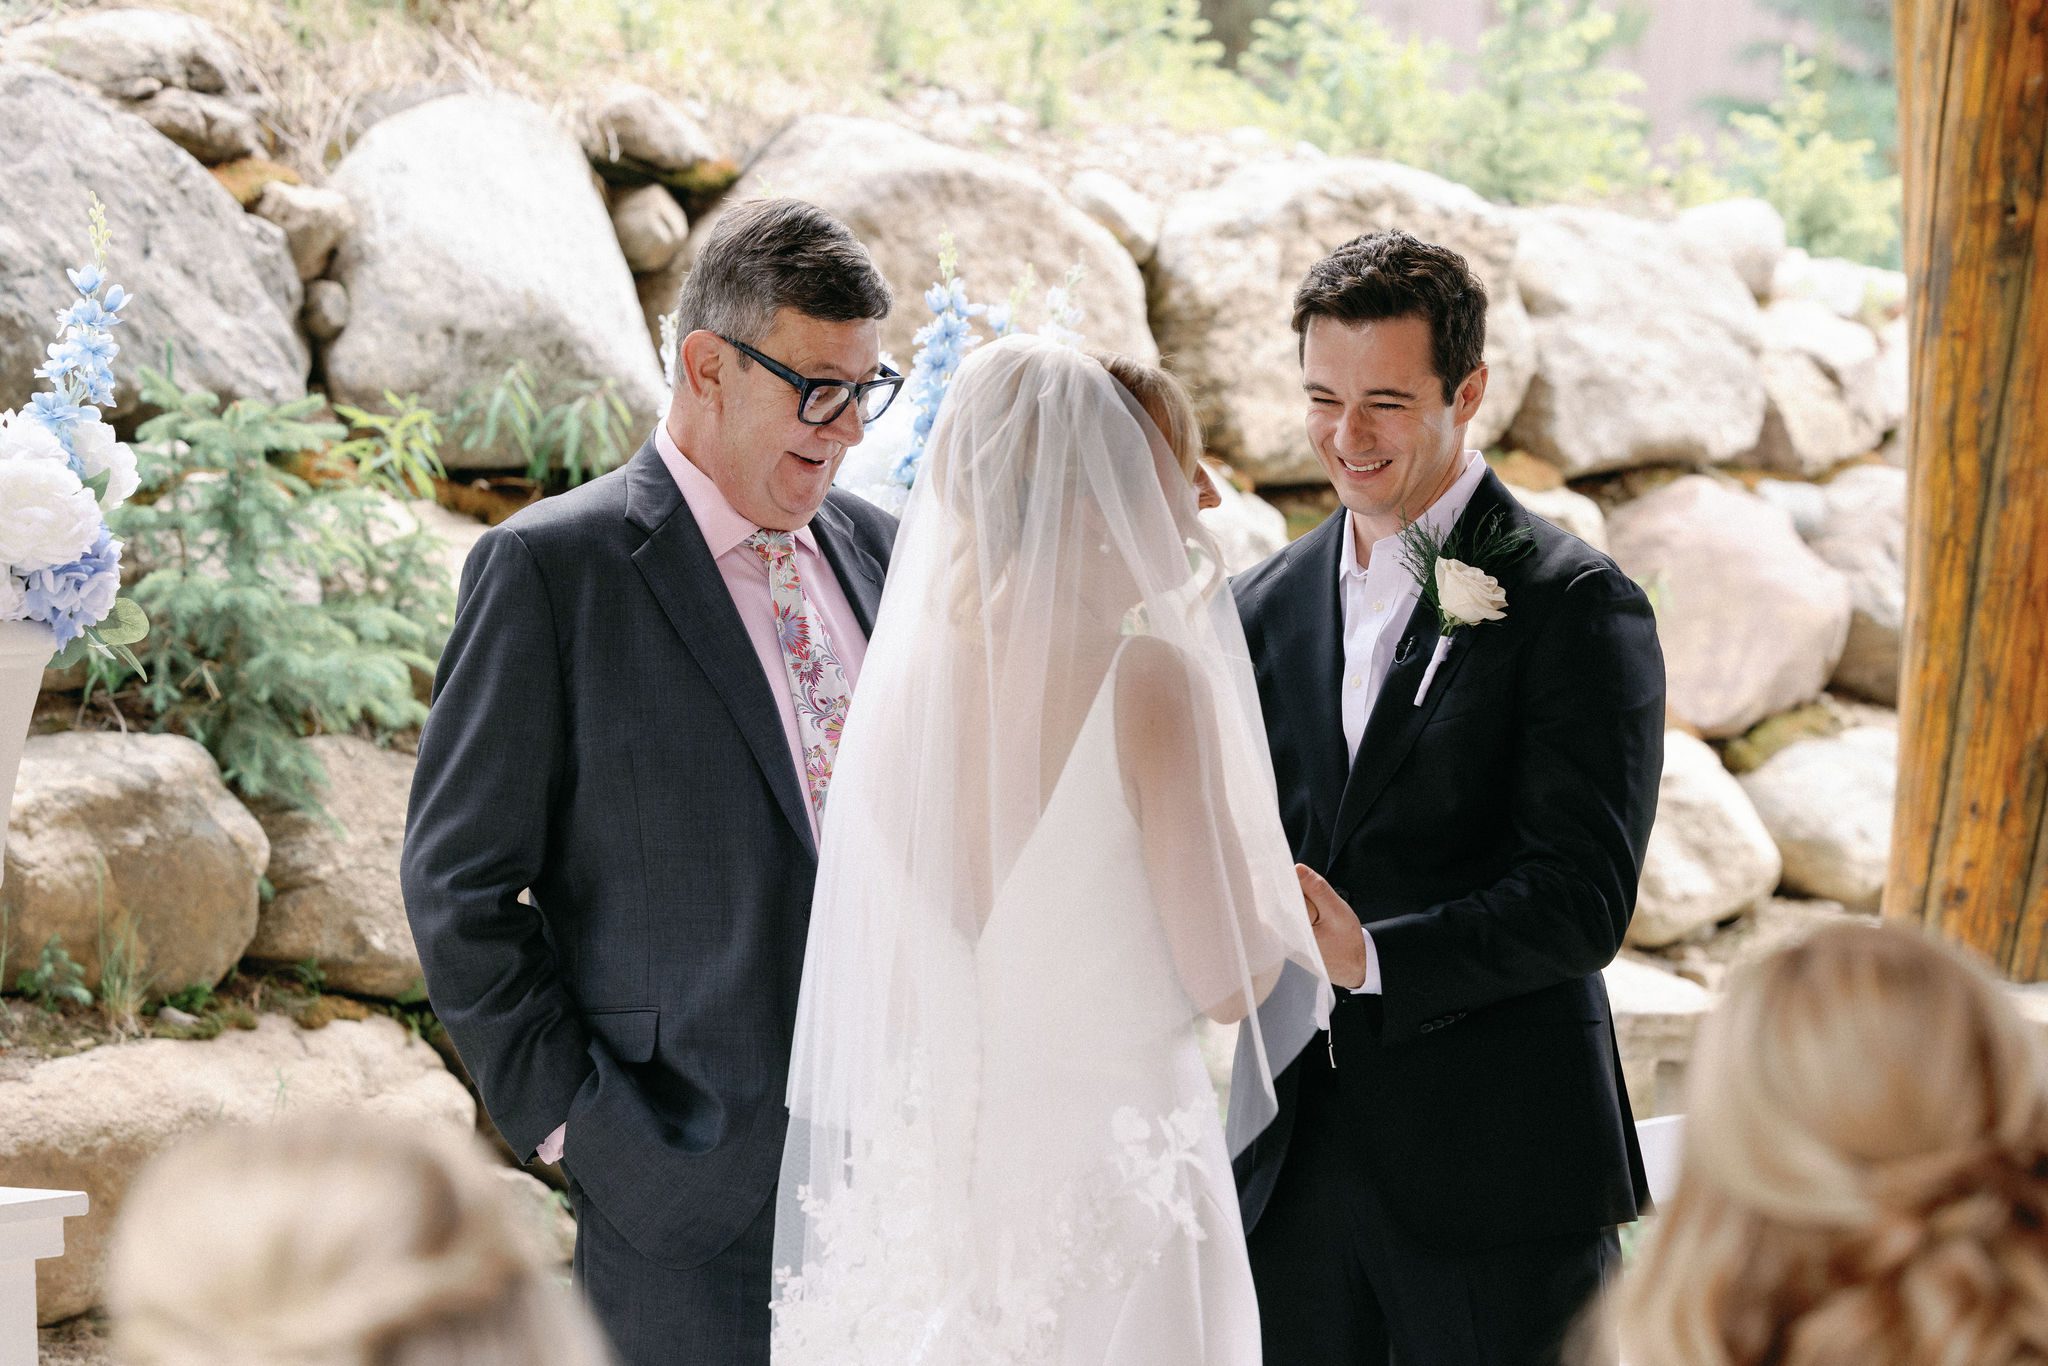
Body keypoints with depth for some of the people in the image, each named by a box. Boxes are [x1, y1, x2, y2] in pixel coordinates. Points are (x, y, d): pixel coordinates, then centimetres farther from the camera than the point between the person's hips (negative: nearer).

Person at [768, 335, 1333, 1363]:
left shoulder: (901, 686, 3)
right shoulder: (1150, 681, -13)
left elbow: (893, 999, 10)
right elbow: (1228, 980, -11)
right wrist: (1267, 864, 9)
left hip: (942, 1172, 6)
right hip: (1120, 1161, -6)